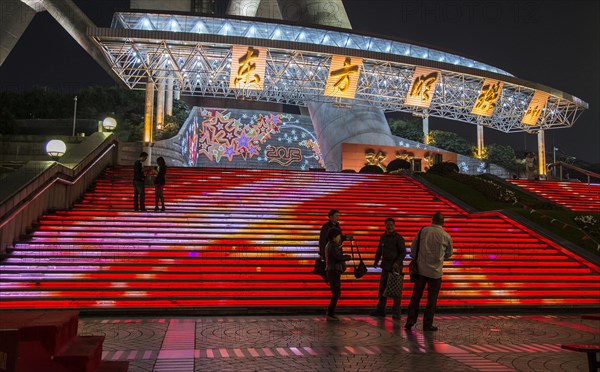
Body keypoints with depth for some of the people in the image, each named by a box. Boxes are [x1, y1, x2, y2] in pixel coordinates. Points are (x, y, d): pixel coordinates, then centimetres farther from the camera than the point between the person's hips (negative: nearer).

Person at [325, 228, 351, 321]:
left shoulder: (329, 245, 16)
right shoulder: (333, 246, -15)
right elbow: (339, 257, -25)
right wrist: (348, 257, -7)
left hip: (331, 271, 10)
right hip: (334, 272, -10)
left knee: (336, 293, 15)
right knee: (336, 293, -6)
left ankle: (330, 313, 18)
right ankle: (330, 314, -5)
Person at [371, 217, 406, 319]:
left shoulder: (398, 238, -7)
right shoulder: (383, 237, 11)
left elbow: (403, 252, -9)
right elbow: (379, 250, 20)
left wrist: (397, 262, -21)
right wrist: (376, 260, 8)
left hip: (395, 267, -6)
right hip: (385, 266, 6)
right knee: (382, 289, 9)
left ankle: (396, 312, 4)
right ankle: (380, 310, 17)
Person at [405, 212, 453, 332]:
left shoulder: (423, 231, -1)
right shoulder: (446, 236, -3)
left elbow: (413, 248, 3)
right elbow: (449, 254, 11)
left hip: (421, 269, 2)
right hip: (435, 271, -1)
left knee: (416, 296, 10)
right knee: (432, 298, 8)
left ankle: (410, 321, 9)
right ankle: (427, 324, 11)